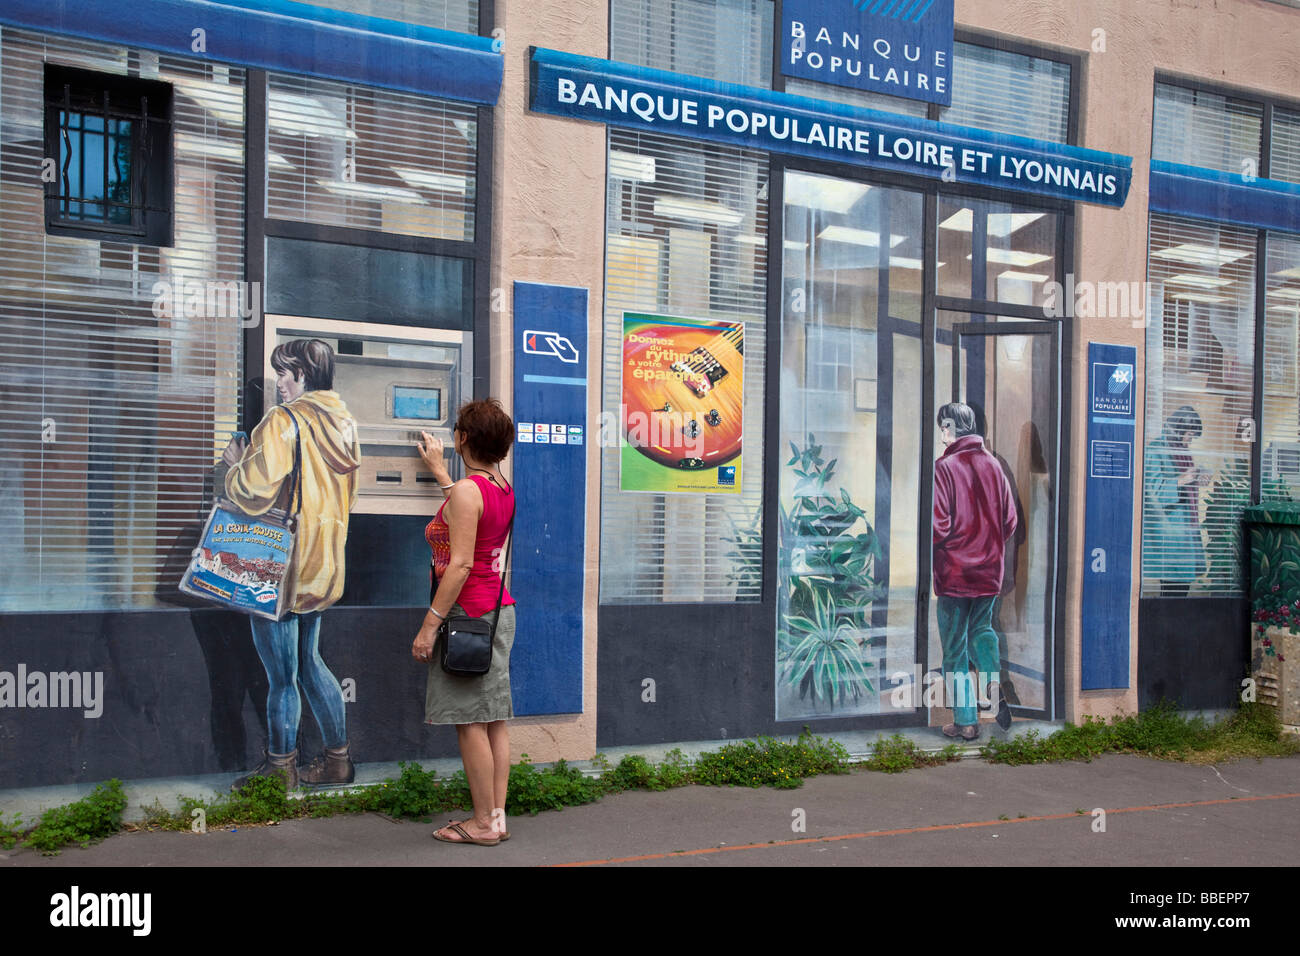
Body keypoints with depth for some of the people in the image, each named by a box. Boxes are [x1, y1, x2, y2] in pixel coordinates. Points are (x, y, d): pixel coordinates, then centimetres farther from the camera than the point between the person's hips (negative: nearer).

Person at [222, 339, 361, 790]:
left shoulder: (285, 420, -16)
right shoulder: (343, 423, 9)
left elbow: (257, 487, -24)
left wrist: (237, 464, -2)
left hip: (281, 564, -8)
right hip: (323, 563, 8)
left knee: (281, 674, 3)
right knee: (308, 661, 19)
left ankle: (280, 768, 16)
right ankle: (338, 757, 24)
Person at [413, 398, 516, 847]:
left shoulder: (465, 491, -15)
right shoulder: (503, 488, 11)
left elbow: (460, 565, -20)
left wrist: (430, 623, -18)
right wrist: (437, 469, 48)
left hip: (468, 614, -9)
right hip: (498, 609, 9)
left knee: (470, 722, -2)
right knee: (494, 719, 10)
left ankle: (484, 823, 4)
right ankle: (497, 816, 15)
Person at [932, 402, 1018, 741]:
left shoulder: (943, 467, -15)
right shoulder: (993, 465, 3)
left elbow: (938, 525, -18)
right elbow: (1009, 520, 6)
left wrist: (931, 553, 1)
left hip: (954, 571, -5)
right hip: (990, 570, 5)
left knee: (955, 646, 5)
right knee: (982, 629, 24)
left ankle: (966, 721, 10)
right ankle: (994, 684, 2)